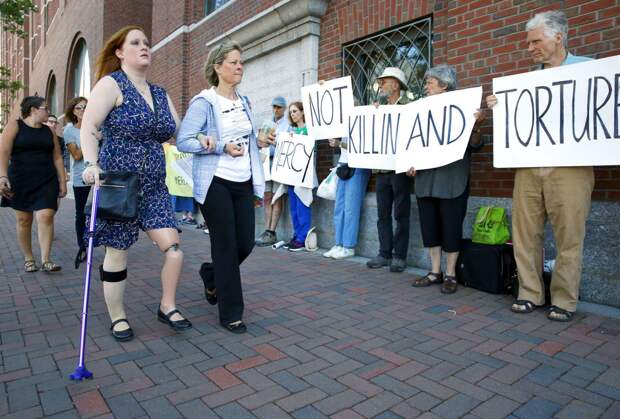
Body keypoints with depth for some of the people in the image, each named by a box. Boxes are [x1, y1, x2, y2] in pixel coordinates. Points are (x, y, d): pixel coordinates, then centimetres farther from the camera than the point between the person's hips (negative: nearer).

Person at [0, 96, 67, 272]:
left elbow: (57, 157, 12)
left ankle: (45, 260, -10)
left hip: (46, 181, 2)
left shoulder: (49, 131, 12)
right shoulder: (15, 125, 1)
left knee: (46, 217, -12)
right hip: (20, 181, -2)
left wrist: (62, 181, 6)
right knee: (23, 220, 5)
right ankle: (28, 259, 18)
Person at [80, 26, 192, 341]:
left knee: (172, 246, -5)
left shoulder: (160, 94, 15)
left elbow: (178, 132, 15)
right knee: (117, 253, 4)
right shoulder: (111, 84, -4)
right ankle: (118, 318, 22)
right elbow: (88, 128, -11)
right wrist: (92, 165, -24)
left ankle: (168, 307, 15)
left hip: (153, 186, 5)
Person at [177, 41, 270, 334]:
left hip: (243, 183, 7)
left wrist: (259, 142, 7)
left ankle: (211, 275, 37)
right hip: (216, 183, -6)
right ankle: (230, 313, 13)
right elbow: (183, 142, -13)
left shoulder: (244, 102, 15)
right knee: (226, 246, -2)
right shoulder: (203, 102, -7)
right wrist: (221, 147, -21)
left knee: (245, 244, 5)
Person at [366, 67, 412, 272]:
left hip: (400, 169, -6)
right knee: (383, 214, 9)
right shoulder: (379, 108, 16)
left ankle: (399, 256, 11)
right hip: (381, 169, 6)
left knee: (401, 214, 2)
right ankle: (384, 253, 19)